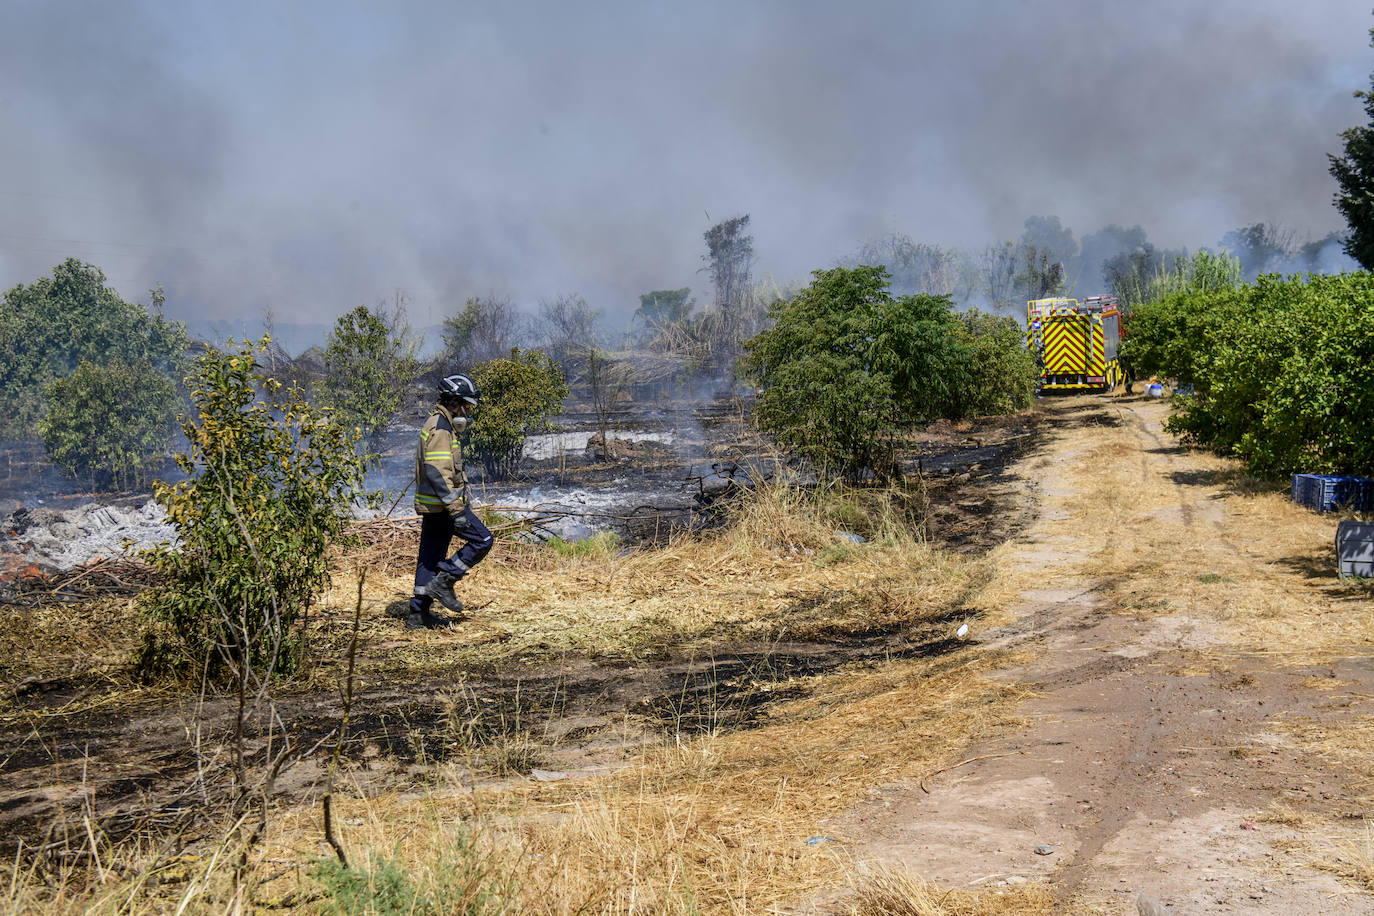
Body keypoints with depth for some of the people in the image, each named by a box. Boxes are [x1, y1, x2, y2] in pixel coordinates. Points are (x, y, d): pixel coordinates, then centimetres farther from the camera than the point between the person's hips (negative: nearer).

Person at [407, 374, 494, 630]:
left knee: (430, 558, 12)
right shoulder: (440, 429, -15)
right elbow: (437, 473, -24)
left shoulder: (437, 424, 18)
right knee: (482, 540, -6)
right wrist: (457, 509, -26)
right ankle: (444, 582, -5)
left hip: (431, 505, 10)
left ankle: (418, 614, 15)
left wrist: (460, 502, 28)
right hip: (441, 504, -10)